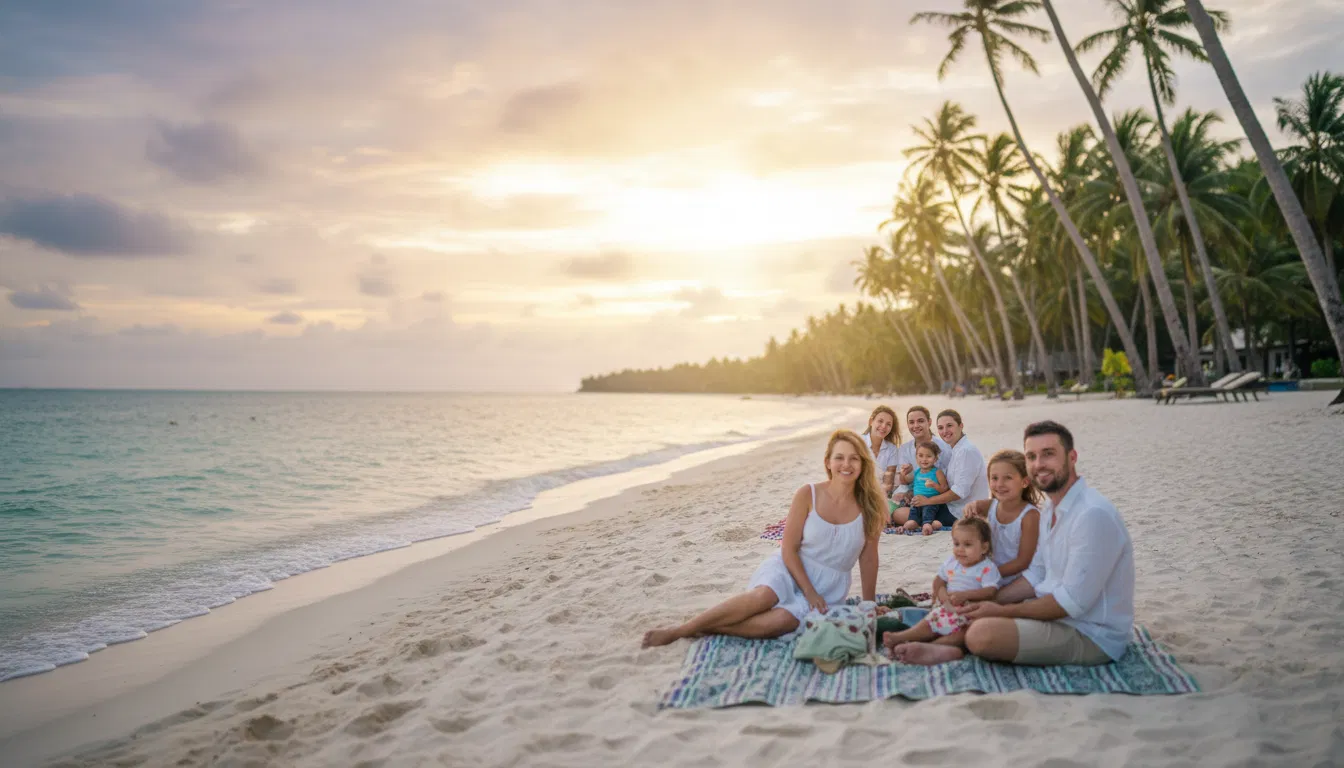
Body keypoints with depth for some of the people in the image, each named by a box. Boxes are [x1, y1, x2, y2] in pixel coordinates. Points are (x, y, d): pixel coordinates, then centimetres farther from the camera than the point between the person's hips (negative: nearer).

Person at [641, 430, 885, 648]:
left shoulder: (868, 506, -5)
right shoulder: (808, 495, -9)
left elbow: (868, 558, 2)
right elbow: (789, 549, -7)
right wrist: (810, 592, -15)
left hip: (829, 587, 1)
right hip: (789, 568, -1)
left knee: (784, 620, -32)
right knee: (762, 596, -35)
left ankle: (705, 627, -23)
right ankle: (679, 630, -26)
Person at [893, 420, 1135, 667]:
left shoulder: (1093, 514, -23)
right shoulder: (1052, 511, 11)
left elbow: (1072, 602, -23)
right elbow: (1037, 576, 17)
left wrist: (1002, 611, -14)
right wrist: (987, 600, 4)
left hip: (1092, 635, -10)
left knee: (982, 633, -28)